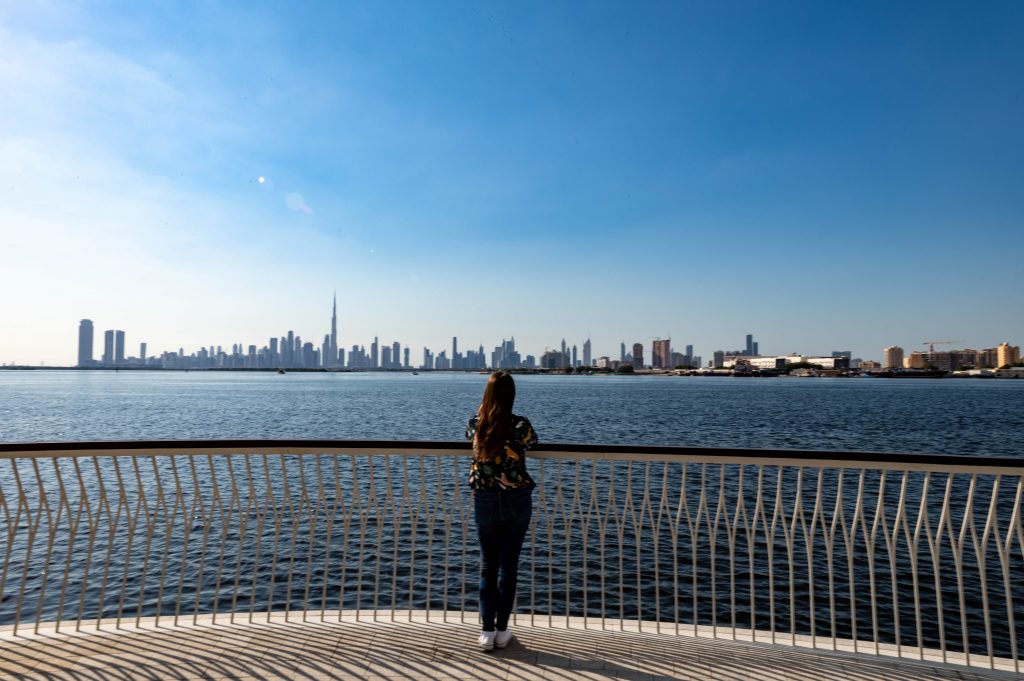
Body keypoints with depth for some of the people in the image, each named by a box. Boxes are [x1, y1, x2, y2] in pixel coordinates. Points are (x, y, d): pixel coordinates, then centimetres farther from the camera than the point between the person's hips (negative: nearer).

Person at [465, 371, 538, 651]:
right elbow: (532, 441, 10)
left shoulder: (476, 423, -7)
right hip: (517, 500, -1)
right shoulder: (521, 425, -13)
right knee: (509, 565, 10)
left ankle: (487, 631, 15)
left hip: (485, 500, 1)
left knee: (488, 565, 13)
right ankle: (502, 630, 18)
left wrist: (483, 408, 20)